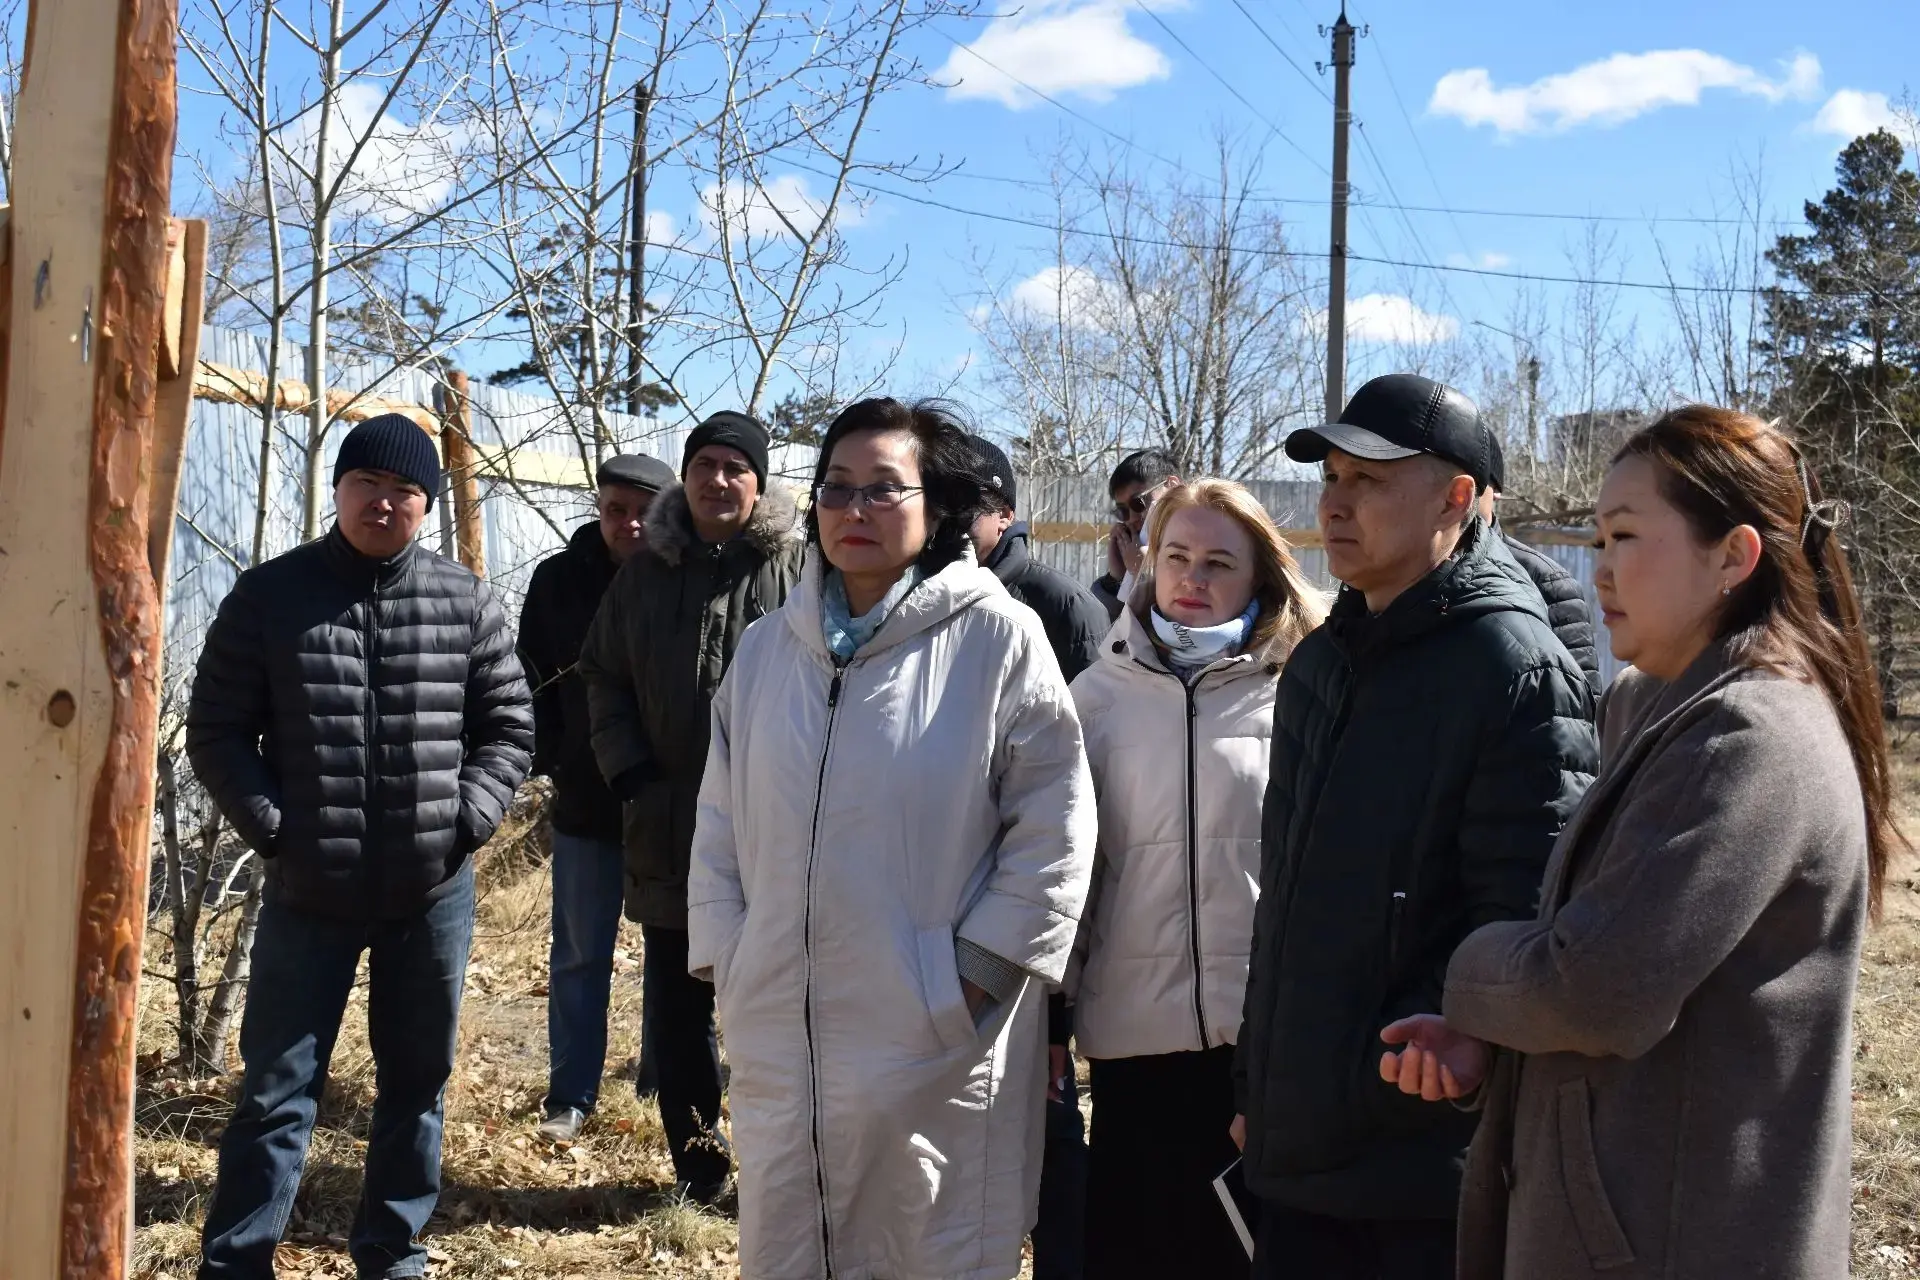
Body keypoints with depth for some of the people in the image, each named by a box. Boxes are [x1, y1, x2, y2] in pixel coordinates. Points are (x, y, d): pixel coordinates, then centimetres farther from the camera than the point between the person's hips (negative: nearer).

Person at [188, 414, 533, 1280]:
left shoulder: (465, 602, 2)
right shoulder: (269, 594, -1)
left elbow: (507, 726, 8)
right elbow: (217, 731, 1)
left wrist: (465, 822, -6)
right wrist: (274, 831, -10)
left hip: (434, 891, 2)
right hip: (308, 891, -2)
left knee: (416, 1080, 13)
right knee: (277, 1090, 1)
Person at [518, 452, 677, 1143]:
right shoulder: (559, 579, -1)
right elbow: (532, 676, 4)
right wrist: (550, 758, -6)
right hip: (586, 804, 2)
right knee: (579, 956, 9)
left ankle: (666, 1084, 27)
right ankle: (570, 1097, 18)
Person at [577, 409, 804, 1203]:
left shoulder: (798, 566, -3)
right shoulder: (647, 571, 9)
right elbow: (604, 677, 12)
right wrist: (631, 775, 0)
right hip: (667, 827, 4)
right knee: (676, 1005, 11)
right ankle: (696, 1165, 24)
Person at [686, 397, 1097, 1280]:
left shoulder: (997, 638, -7)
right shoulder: (767, 648, 9)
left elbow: (1053, 829, -8)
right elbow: (721, 823, 14)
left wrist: (978, 976, -10)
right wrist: (724, 961, 7)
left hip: (939, 1049, -4)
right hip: (780, 1047, 5)